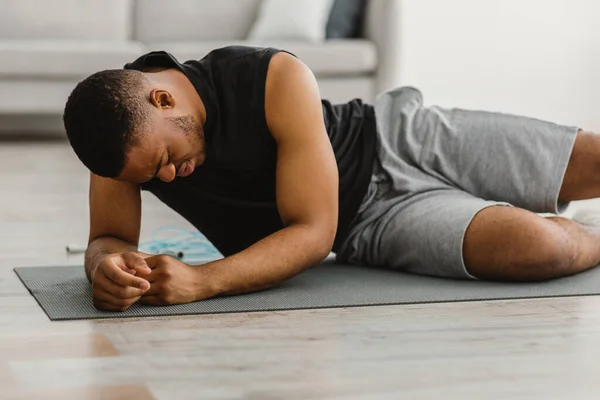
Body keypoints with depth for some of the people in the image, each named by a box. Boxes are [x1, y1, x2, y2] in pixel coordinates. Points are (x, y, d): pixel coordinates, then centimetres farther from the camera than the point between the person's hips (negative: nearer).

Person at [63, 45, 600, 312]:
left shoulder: (279, 81, -31)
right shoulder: (124, 132, -19)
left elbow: (313, 230, -30)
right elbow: (108, 238, -12)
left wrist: (201, 281, -44)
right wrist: (109, 265, -39)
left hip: (396, 138, -2)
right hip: (366, 227, 2)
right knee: (539, 250, -21)